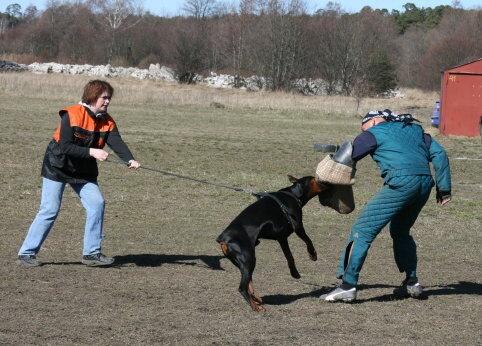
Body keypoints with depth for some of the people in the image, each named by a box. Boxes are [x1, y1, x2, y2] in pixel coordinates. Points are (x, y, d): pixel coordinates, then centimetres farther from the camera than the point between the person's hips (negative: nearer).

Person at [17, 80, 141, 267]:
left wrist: (130, 160, -38)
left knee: (97, 203, -7)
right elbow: (65, 147, -28)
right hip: (58, 166, -6)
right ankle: (26, 254, 1)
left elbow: (117, 142, -20)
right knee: (49, 210, -8)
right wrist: (91, 152, -35)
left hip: (84, 171, 6)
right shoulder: (71, 115, -22)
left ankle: (92, 253, 3)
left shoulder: (107, 121, -4)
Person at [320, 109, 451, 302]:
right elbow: (439, 154, 20)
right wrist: (444, 188, 18)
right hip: (425, 184, 7)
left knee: (363, 230, -4)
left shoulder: (374, 133, 12)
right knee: (401, 232, 29)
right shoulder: (414, 130, 29)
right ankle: (412, 283, 28)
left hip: (401, 184, -7)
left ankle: (348, 286, -12)